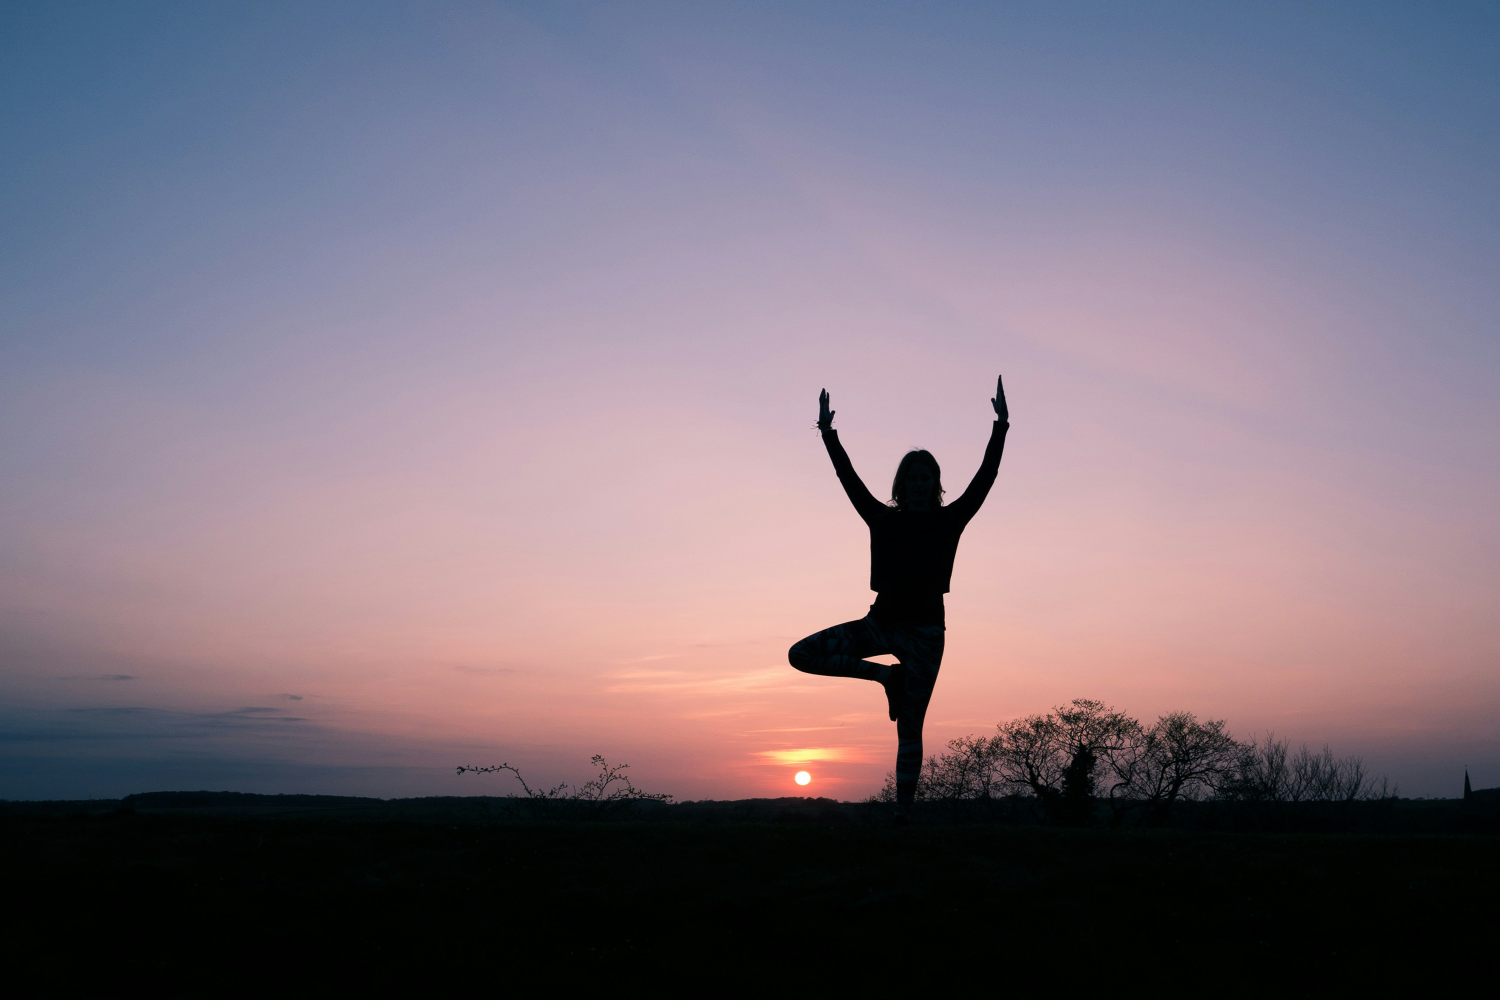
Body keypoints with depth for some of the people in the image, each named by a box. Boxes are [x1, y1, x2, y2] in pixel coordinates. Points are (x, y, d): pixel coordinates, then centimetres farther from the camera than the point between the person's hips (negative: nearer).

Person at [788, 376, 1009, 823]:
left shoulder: (950, 520, 3)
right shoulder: (883, 519, 6)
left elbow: (985, 476, -3)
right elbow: (849, 479, 4)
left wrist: (1001, 427, -10)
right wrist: (828, 434, 0)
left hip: (924, 631, -2)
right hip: (882, 623, 2)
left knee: (909, 728, -2)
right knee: (802, 655, -10)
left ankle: (903, 812, 5)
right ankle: (887, 674, 2)